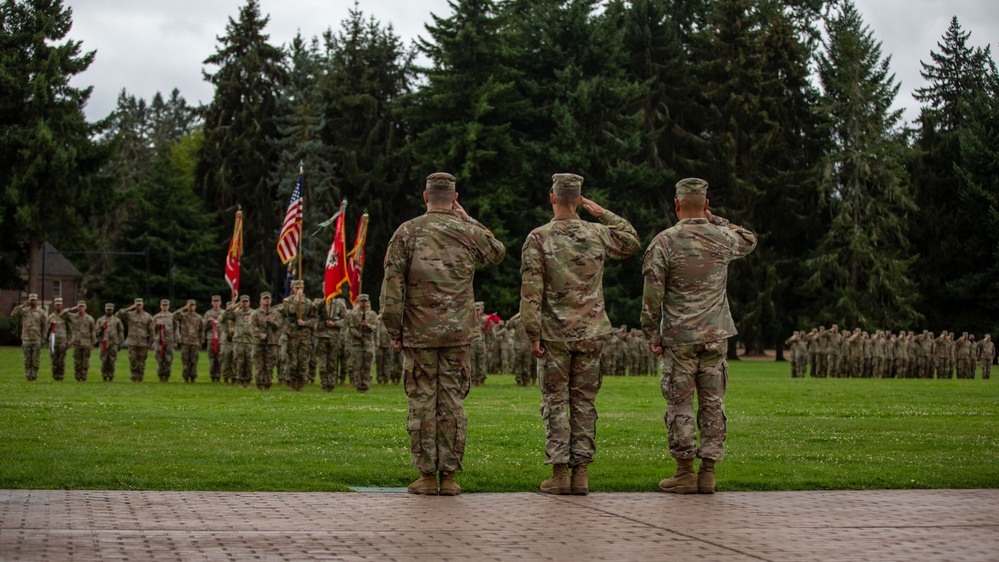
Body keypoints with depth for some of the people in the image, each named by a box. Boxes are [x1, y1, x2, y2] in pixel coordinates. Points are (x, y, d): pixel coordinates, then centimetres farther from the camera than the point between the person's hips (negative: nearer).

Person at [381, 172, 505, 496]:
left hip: (418, 333, -1)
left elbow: (392, 284, -5)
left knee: (422, 403, 2)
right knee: (452, 402, 5)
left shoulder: (407, 232, -2)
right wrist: (468, 220, 22)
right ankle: (449, 477, 6)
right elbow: (497, 253, 24)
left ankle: (427, 477, 3)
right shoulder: (469, 233, 2)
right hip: (458, 333, 1)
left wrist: (394, 330, 1)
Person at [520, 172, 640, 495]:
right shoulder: (598, 234, 2)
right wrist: (602, 213, 20)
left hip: (554, 335, -2)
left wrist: (533, 335, -8)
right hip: (591, 334, 3)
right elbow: (632, 241, 23)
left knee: (555, 402, 4)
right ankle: (581, 474, 7)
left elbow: (531, 291, -12)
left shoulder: (538, 238, -7)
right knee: (584, 402, 8)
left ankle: (559, 473, 1)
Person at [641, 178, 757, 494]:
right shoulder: (723, 239, 2)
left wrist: (652, 334, 1)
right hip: (716, 337, 3)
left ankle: (685, 472, 3)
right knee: (713, 403, 6)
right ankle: (708, 472, 7)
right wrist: (713, 220, 20)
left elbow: (652, 293, -8)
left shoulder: (664, 242, -7)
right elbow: (749, 240, 27)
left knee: (680, 404, 2)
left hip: (679, 337, -3)